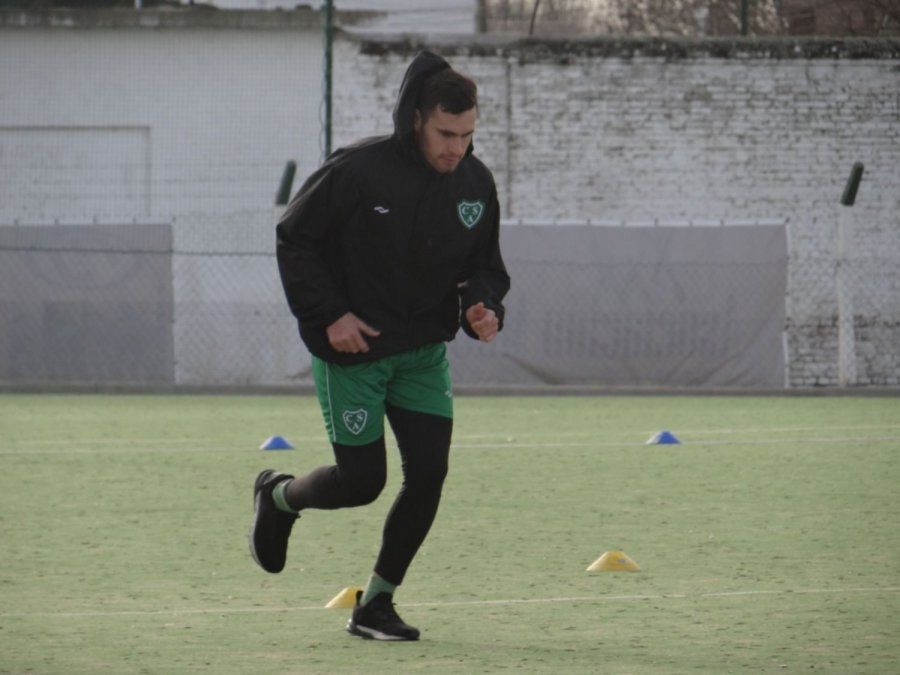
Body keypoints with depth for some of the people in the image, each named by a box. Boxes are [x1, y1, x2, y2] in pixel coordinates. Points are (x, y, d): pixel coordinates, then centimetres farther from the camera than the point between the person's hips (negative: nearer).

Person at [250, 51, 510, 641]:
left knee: (429, 471, -7)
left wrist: (483, 306, -11)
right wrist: (328, 314, -17)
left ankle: (376, 603, 9)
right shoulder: (360, 170, -19)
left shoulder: (475, 184, -3)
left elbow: (483, 265, 11)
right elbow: (295, 238, -10)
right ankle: (279, 496, 31)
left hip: (424, 351, 5)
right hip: (351, 349, -5)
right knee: (362, 482, -4)